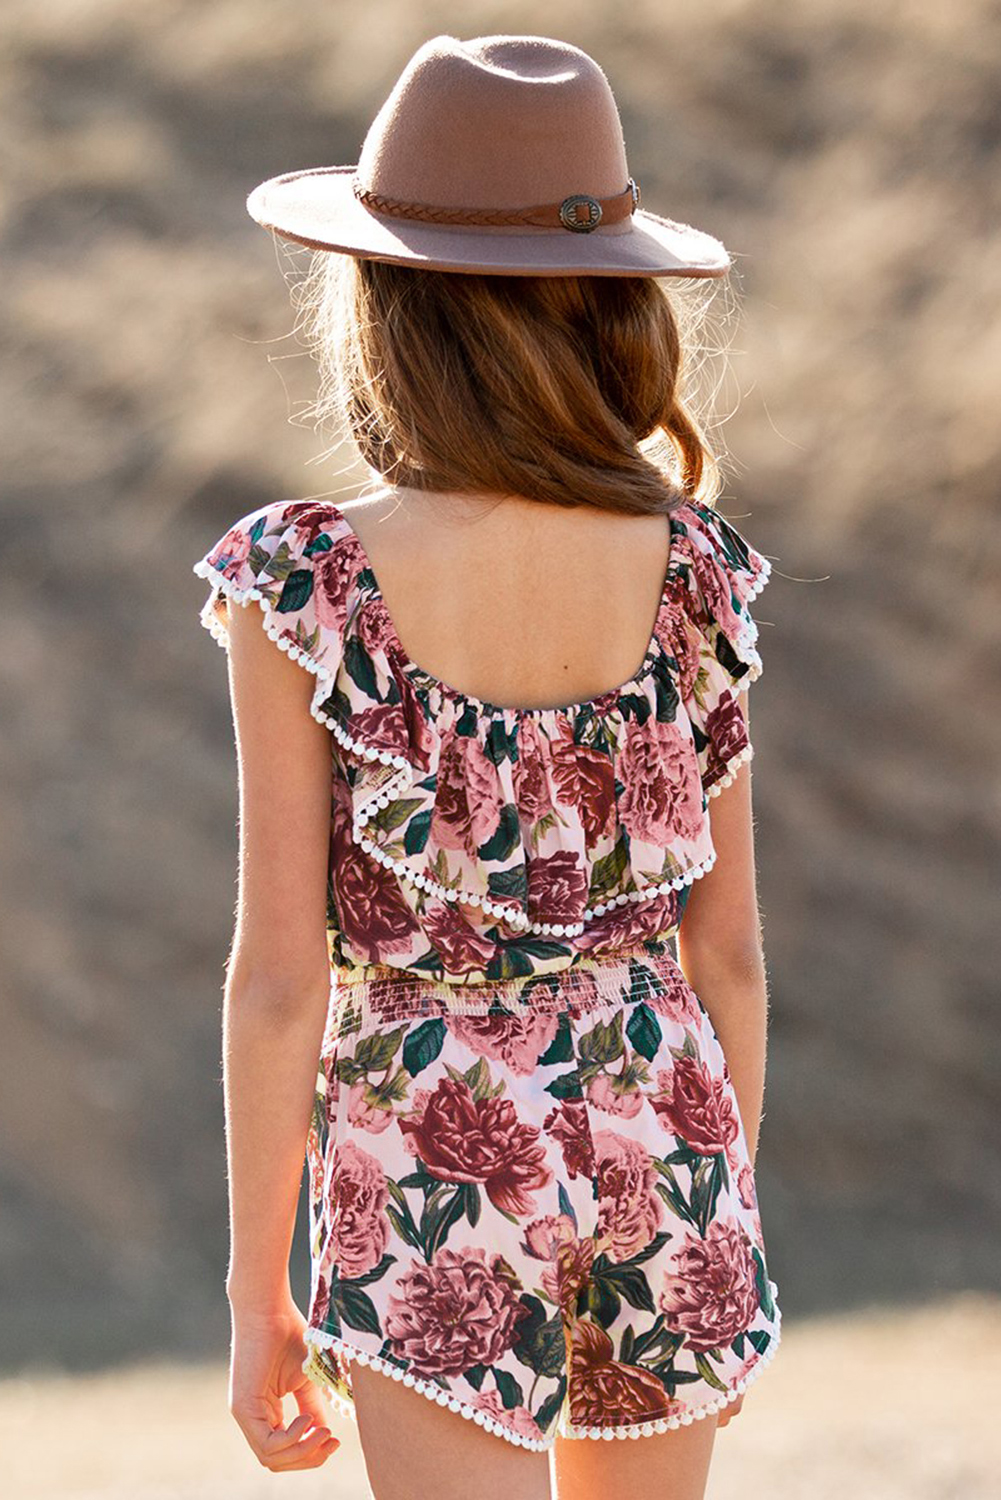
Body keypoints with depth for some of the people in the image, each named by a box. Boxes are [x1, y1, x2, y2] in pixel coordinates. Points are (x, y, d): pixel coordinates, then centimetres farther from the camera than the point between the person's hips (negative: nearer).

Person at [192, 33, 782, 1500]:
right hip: (659, 1138, 3)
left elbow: (281, 976, -10)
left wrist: (259, 1291, -1)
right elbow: (726, 944, 2)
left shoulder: (308, 586, -13)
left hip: (430, 1159, -3)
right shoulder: (696, 570, -4)